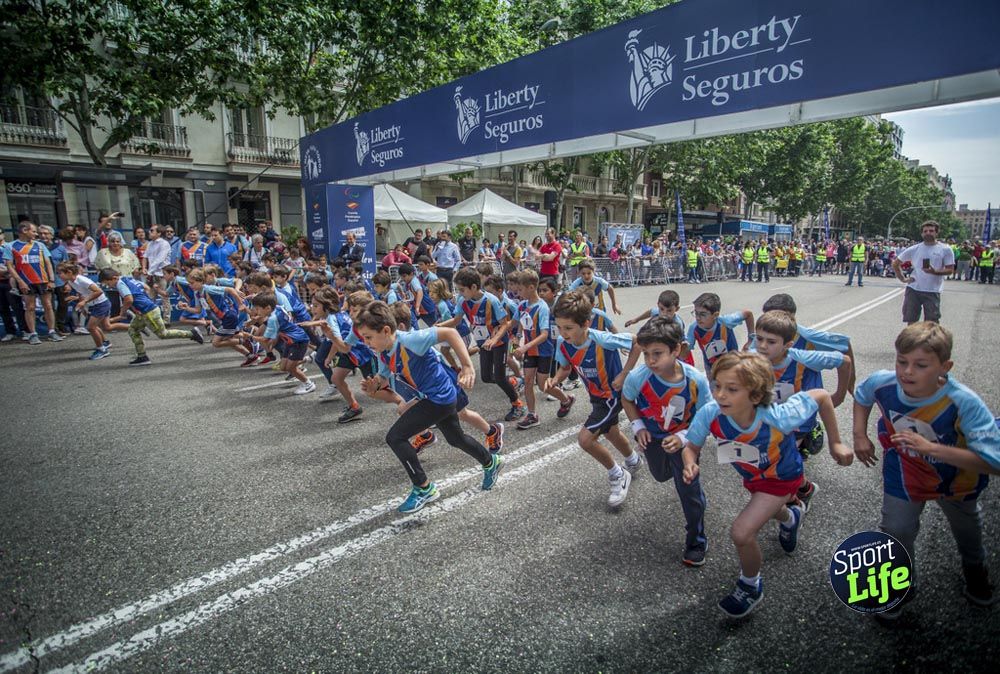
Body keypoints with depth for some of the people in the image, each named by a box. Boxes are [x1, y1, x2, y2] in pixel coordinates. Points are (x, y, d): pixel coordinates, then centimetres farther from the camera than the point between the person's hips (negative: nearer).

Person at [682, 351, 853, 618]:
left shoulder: (776, 418, -43)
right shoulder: (710, 414, -36)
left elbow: (821, 396, -25)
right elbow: (692, 446, -18)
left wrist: (836, 443, -16)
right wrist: (690, 465, -40)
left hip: (782, 477, -4)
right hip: (752, 476, 5)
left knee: (742, 533, -17)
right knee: (770, 510, 35)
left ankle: (751, 586, 15)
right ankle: (790, 518, 74)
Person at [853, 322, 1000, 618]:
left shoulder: (964, 403, -39)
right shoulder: (882, 382, -29)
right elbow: (861, 396, -3)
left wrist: (930, 448, -50)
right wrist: (860, 435, -11)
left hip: (955, 479, 0)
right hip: (903, 476, 0)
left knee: (966, 528, 29)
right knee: (897, 533, 6)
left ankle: (975, 570, 63)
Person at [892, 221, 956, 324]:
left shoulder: (945, 249, 0)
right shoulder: (914, 249, 4)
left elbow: (950, 269, -3)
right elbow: (895, 263, 13)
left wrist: (935, 271, -22)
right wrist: (902, 278, 3)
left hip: (933, 291, -2)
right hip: (913, 289, 2)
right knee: (911, 321, 7)